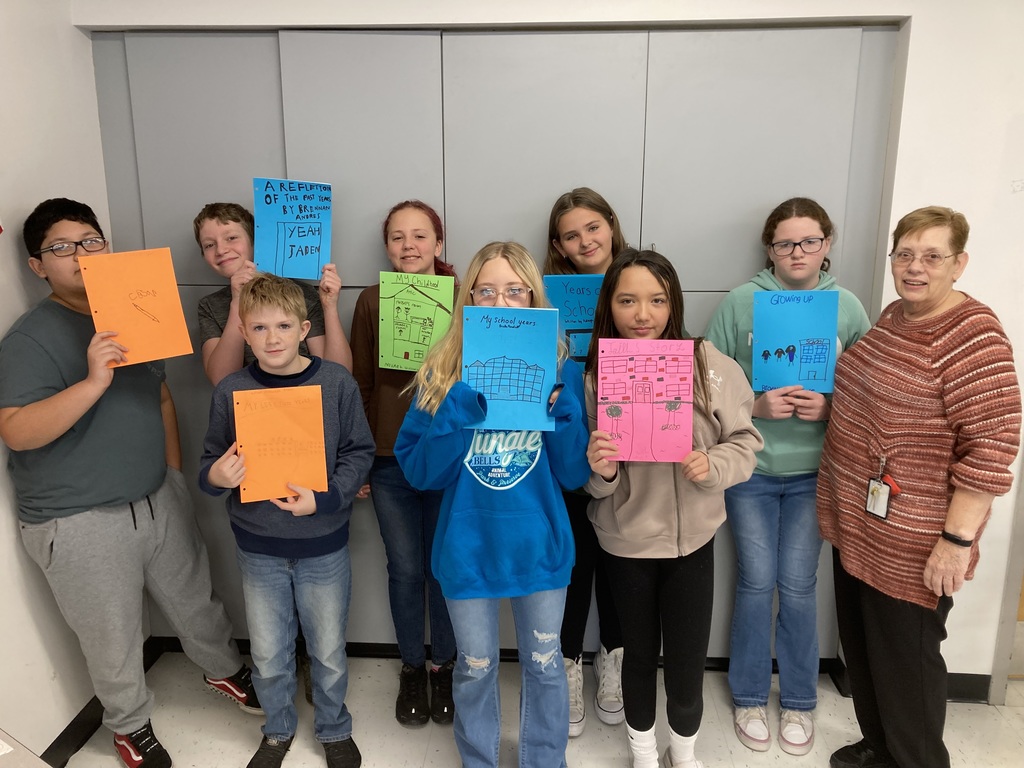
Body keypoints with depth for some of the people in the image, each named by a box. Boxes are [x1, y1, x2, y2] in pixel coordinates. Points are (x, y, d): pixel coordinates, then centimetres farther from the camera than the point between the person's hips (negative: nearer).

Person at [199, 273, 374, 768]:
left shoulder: (336, 383, -11)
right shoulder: (230, 391, -6)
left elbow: (359, 453, -7)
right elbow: (210, 463, 2)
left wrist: (324, 498, -20)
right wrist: (214, 476, -20)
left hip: (323, 545, -1)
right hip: (257, 546, 2)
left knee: (328, 652, 15)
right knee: (268, 655, 17)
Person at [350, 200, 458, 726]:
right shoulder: (372, 302, 0)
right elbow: (359, 383, 2)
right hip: (390, 458, 1)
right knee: (405, 569, 12)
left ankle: (442, 664, 34)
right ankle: (412, 666, 34)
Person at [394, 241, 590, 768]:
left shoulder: (560, 370, -7)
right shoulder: (444, 373, -8)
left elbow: (574, 474, -8)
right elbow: (418, 471, -11)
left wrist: (557, 407, -23)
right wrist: (463, 407, -24)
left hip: (539, 546, 1)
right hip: (467, 548, 0)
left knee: (543, 666, 19)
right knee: (475, 669, 19)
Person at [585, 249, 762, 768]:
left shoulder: (712, 365, -13)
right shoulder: (593, 377, -11)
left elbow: (745, 442, -4)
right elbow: (592, 482, -3)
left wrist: (712, 465, -24)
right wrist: (601, 472, -25)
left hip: (693, 539, 0)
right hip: (626, 542, 0)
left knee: (687, 661, 11)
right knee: (639, 654, 18)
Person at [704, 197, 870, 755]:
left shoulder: (848, 307, -1)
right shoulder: (739, 303, -6)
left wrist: (831, 407, -16)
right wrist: (754, 405, -19)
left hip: (814, 471, 1)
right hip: (749, 467, -1)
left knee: (798, 585, 9)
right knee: (756, 582, 8)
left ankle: (799, 701, 31)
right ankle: (749, 697, 30)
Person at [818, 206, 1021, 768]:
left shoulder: (972, 337, -19)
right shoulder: (894, 315, 8)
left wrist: (957, 540, -21)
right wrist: (825, 402, 7)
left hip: (912, 539, -8)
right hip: (857, 522, 9)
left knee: (905, 658, 9)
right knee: (860, 645, 21)